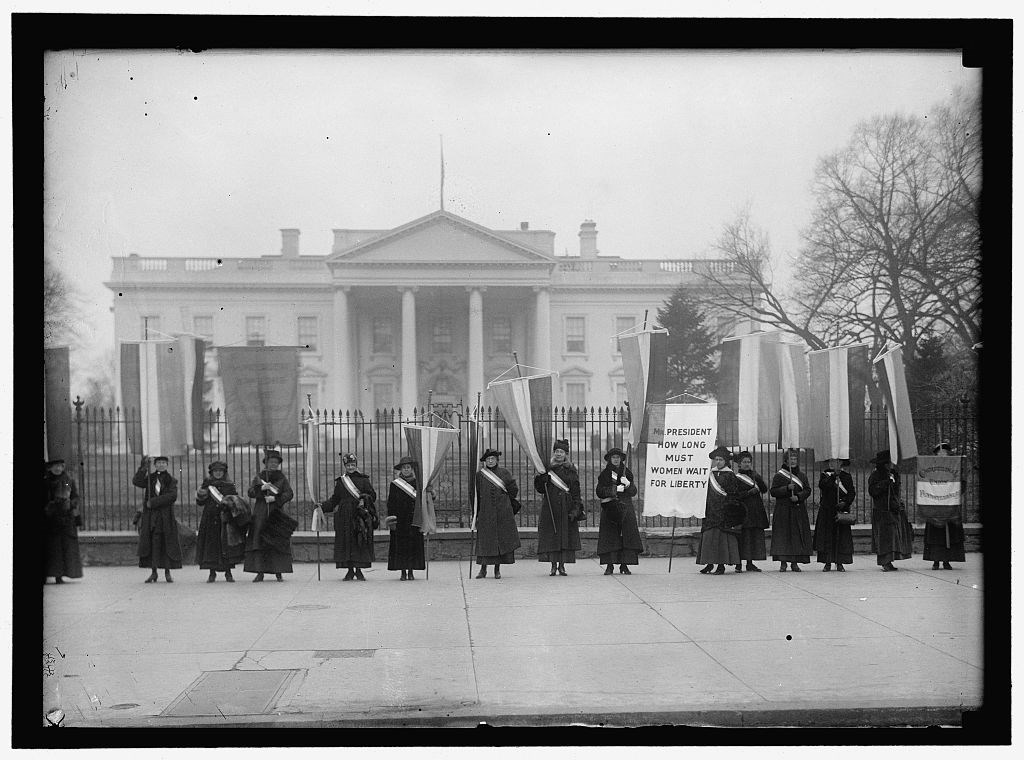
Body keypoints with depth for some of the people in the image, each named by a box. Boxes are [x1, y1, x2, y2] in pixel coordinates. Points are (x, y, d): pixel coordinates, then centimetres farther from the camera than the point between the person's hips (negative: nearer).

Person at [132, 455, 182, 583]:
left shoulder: (171, 481, 5)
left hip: (166, 517, -1)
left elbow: (172, 496, -11)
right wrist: (143, 468, -16)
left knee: (168, 543, 0)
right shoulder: (150, 478, 10)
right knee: (152, 543, -2)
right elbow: (136, 482, -7)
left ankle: (167, 572, 8)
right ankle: (153, 572, 4)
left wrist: (153, 502, -16)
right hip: (150, 516, 1)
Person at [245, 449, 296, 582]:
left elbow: (289, 494, -3)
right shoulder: (259, 477, 11)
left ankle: (278, 573, -1)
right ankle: (260, 573, -6)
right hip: (260, 514, 1)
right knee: (259, 541, -7)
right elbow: (250, 492, 1)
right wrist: (261, 488, -16)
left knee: (278, 543, -5)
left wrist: (275, 498, -15)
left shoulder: (282, 478, 9)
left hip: (277, 514, -1)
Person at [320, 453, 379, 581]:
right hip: (345, 516, 2)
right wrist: (323, 506, 2)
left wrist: (364, 499, -15)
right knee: (346, 542, 0)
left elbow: (372, 495, 4)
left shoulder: (363, 480, 6)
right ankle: (350, 570, 6)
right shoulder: (340, 482, 12)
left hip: (360, 516, -2)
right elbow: (334, 499, 14)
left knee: (360, 543, -4)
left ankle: (358, 570, 4)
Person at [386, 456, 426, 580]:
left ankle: (411, 572, 8)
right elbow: (391, 503, 2)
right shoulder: (394, 484, 4)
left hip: (414, 519, 1)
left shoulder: (418, 483, 8)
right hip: (400, 520, -1)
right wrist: (391, 519, -7)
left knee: (414, 545, 1)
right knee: (400, 545, -3)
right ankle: (403, 573, 3)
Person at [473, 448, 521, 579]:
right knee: (485, 539, -4)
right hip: (485, 512, -1)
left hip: (502, 512, 1)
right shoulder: (479, 475, 4)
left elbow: (514, 489, 9)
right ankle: (483, 569, 1)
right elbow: (476, 495, 6)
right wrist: (476, 512, 2)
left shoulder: (504, 473, 5)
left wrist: (503, 500, 9)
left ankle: (497, 569, 7)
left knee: (501, 538, 0)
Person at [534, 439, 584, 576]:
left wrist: (576, 509, -8)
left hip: (566, 507, 0)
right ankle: (553, 566, 2)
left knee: (566, 536, -2)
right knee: (551, 535, -3)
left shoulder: (571, 470, 6)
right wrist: (539, 478, -15)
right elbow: (540, 489, 5)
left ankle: (562, 566, 3)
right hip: (550, 507, 0)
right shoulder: (547, 468, 7)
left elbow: (575, 492, 1)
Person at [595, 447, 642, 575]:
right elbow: (599, 491, -3)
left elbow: (633, 492, 7)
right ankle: (609, 565, -4)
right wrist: (615, 489, -13)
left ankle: (624, 565, -2)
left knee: (627, 534, -6)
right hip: (609, 509, -1)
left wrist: (628, 484, -14)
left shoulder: (627, 472, 11)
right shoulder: (604, 474, 7)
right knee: (610, 537, -6)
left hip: (625, 508, 1)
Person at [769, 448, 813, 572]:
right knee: (783, 535, -6)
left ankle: (794, 562, 5)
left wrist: (798, 497, -13)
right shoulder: (779, 476, 2)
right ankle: (783, 562, -3)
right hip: (783, 510, -3)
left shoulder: (802, 475, 12)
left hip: (798, 510, 3)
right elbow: (773, 491, -5)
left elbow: (807, 490, 5)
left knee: (797, 536, 0)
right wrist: (787, 488, -17)